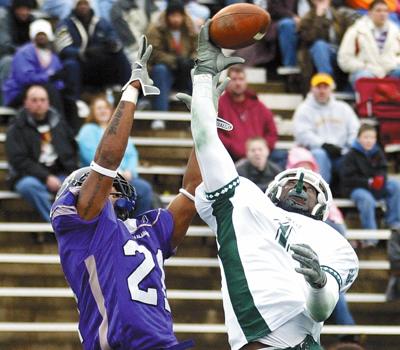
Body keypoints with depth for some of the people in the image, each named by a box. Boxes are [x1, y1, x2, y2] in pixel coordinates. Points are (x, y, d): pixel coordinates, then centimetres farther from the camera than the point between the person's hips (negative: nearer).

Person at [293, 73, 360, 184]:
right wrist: (324, 145, -20)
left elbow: (355, 130, 10)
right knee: (319, 155, -37)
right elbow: (303, 134, -8)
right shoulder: (304, 110, 6)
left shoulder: (343, 108, 18)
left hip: (341, 155, 3)